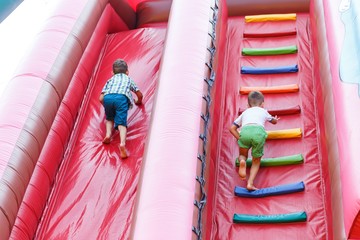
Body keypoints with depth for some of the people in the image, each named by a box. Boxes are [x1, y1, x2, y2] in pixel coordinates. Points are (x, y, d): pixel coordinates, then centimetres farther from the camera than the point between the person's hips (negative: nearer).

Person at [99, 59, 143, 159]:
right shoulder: (128, 79, 38)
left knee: (109, 118, 25)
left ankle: (108, 134, -2)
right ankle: (122, 143, -35)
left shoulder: (110, 80, 38)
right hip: (122, 98, -1)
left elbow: (101, 98, 28)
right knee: (121, 123, -10)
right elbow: (140, 95, 38)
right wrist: (138, 101, 60)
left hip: (108, 98, 2)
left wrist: (107, 106, 46)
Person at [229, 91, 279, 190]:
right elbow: (274, 121, 58)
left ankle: (242, 161, -13)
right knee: (256, 160, 16)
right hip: (259, 131, 0)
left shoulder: (245, 112, 37)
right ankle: (250, 183, -3)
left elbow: (232, 128, 30)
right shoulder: (263, 111, 37)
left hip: (245, 131, 1)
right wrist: (275, 119, 79)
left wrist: (240, 139, 30)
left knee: (243, 155, 24)